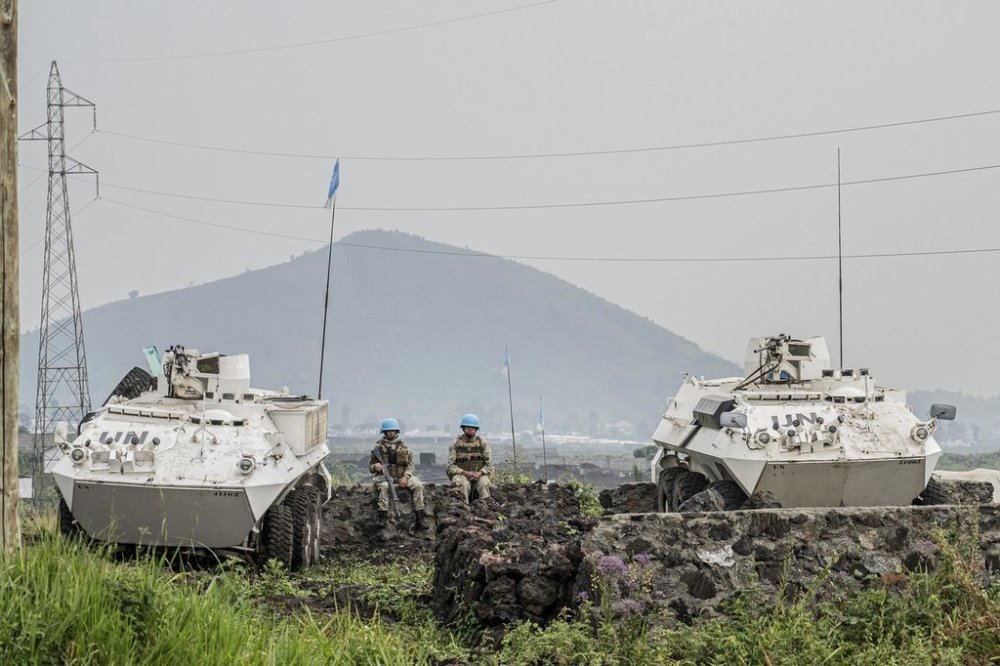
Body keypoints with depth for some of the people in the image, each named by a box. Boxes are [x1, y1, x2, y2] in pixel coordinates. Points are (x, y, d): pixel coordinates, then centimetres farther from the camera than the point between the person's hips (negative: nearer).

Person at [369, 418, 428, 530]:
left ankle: (420, 517, -23)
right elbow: (370, 466, 9)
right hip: (385, 476, -2)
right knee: (383, 486, -37)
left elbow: (410, 463, 7)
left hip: (402, 476, 2)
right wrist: (375, 467, -17)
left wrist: (405, 477, -11)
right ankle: (382, 516, -39)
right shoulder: (379, 447, 7)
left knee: (418, 485, -22)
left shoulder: (403, 446, 12)